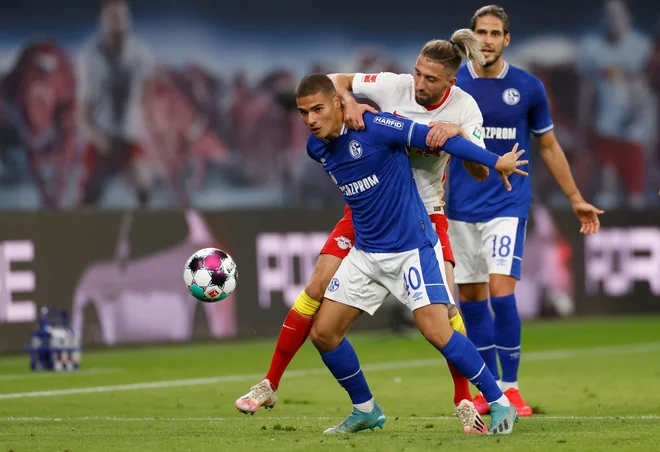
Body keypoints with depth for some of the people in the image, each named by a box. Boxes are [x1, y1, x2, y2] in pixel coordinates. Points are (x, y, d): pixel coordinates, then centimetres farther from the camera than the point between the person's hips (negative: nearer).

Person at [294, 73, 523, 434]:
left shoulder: (373, 128, -19)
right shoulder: (316, 148, 3)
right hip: (366, 252, 7)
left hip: (411, 248, -7)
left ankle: (501, 405, -6)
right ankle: (366, 411, 22)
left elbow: (434, 138, -17)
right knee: (323, 333, 3)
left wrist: (496, 162, -17)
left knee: (436, 330, -19)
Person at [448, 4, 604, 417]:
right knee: (471, 296, 5)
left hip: (508, 203, -2)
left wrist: (576, 199, 14)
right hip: (462, 207, 2)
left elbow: (550, 146, 12)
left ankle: (510, 387, -6)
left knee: (501, 288, -16)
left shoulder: (528, 87, 1)